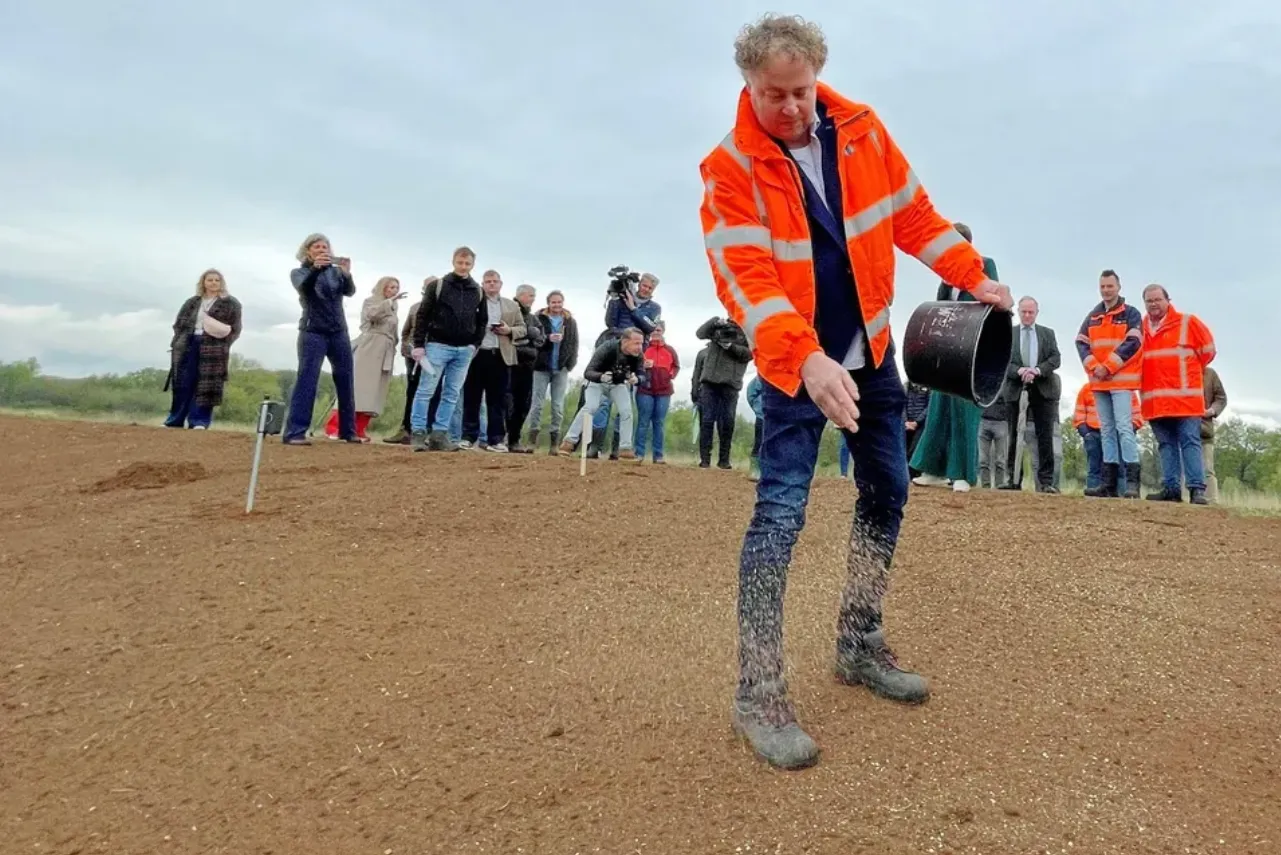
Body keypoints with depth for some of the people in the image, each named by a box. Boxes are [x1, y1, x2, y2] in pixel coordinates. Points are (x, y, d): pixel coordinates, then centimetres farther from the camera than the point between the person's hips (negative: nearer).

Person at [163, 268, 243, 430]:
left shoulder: (231, 304, 7)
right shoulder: (191, 302, 17)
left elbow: (235, 329, 2)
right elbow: (179, 323, 16)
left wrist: (222, 344, -11)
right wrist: (178, 342, 1)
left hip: (213, 348, -3)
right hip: (188, 345, 3)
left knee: (205, 385, -5)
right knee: (183, 384, 4)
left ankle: (199, 422, -3)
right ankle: (174, 420, 10)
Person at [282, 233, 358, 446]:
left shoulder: (335, 271, 10)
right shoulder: (298, 272, 5)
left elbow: (350, 291, -8)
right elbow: (303, 287, -18)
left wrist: (347, 274, -30)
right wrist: (316, 268, -37)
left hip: (339, 333, 4)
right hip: (313, 333, -3)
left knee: (346, 381, 4)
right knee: (307, 380, -12)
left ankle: (348, 431, 11)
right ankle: (294, 432, -15)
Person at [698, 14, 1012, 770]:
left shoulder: (863, 131, -1)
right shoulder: (730, 169, -16)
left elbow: (913, 214, 9)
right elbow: (745, 277, -27)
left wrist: (975, 276, 3)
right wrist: (806, 358, -41)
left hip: (871, 348, 6)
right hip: (796, 363, -6)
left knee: (888, 491, 11)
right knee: (781, 512, -14)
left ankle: (860, 645, 27)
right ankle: (759, 693, -8)